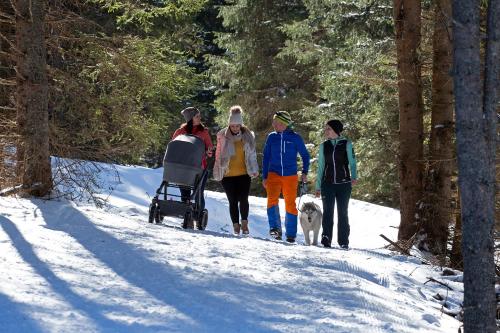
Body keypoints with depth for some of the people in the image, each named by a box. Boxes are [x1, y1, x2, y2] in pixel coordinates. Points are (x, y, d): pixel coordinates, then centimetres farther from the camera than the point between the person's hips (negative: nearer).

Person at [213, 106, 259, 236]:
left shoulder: (248, 136, 2)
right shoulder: (223, 136, -2)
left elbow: (252, 155, 12)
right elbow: (218, 155, 4)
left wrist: (253, 170, 8)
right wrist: (218, 171, 2)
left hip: (244, 174, 0)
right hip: (227, 175, 0)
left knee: (243, 199, -11)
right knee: (233, 201, 1)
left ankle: (244, 223, 6)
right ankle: (236, 226, 10)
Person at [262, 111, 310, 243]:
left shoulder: (295, 138, 0)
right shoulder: (271, 137, 6)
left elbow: (305, 155, 10)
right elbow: (266, 157, 12)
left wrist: (304, 172, 1)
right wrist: (264, 176, 9)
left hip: (290, 176, -1)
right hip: (274, 174, 1)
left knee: (290, 205, 3)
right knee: (272, 199, -23)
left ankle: (291, 234, 13)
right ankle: (275, 227, -18)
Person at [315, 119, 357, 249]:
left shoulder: (346, 144, 2)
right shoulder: (324, 146, 10)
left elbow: (352, 162, -2)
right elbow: (320, 166, 13)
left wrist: (354, 177, -20)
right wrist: (318, 186, 10)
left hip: (344, 184, -2)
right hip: (328, 184, 2)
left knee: (342, 213, 1)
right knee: (327, 212, -4)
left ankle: (343, 242, 6)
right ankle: (326, 241, -3)